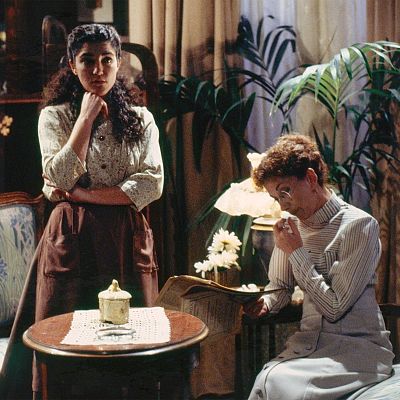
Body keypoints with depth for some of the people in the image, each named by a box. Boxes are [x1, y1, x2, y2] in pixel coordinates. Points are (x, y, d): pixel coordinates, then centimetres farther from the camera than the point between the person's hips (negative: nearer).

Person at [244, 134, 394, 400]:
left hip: (358, 345, -5)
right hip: (310, 342, 5)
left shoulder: (359, 225, -10)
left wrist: (297, 253, -11)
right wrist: (265, 302, -2)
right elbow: (281, 287, 21)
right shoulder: (293, 225, 9)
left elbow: (335, 308, -13)